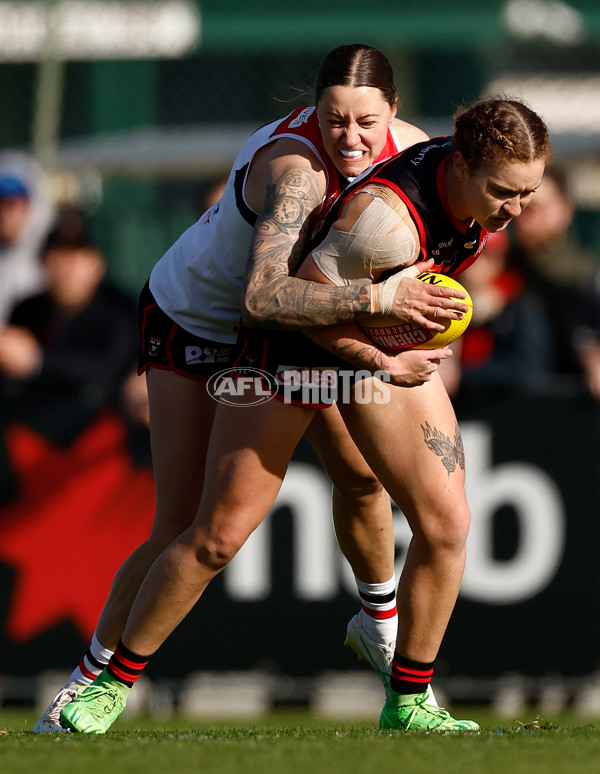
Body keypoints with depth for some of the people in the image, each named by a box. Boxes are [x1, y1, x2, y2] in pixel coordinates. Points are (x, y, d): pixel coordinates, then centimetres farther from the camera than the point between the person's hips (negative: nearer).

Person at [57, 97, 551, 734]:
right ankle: (113, 683, 15)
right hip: (293, 344, -6)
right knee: (217, 537, -2)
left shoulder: (490, 182, -16)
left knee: (445, 521, -7)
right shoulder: (385, 216, -39)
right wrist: (383, 366, -29)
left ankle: (408, 703, 8)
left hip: (392, 344, 6)